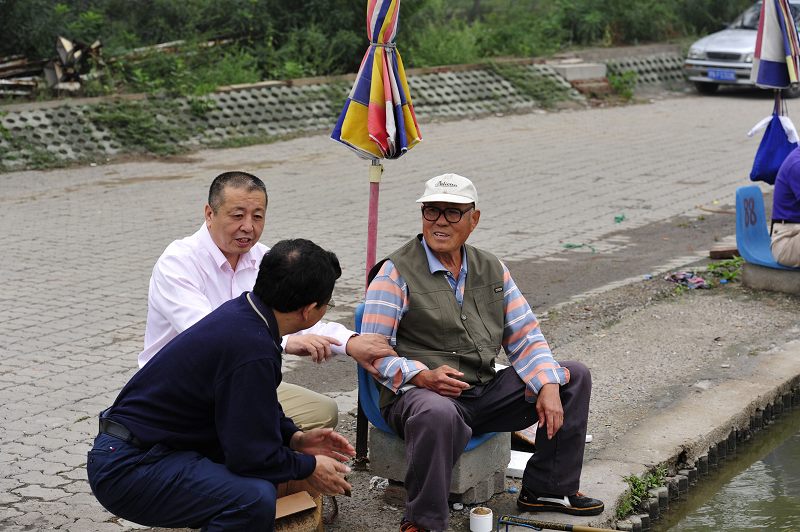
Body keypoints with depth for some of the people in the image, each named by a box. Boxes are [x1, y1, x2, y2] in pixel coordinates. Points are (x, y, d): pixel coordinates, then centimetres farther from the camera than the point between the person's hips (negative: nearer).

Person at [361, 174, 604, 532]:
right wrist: (422, 375, -26)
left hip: (486, 393, 7)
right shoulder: (396, 273, -5)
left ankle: (546, 489, 12)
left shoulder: (491, 269, 13)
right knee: (437, 415, -43)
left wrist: (548, 386, -6)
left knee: (574, 377, 5)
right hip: (420, 394, -6)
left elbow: (524, 337, 11)